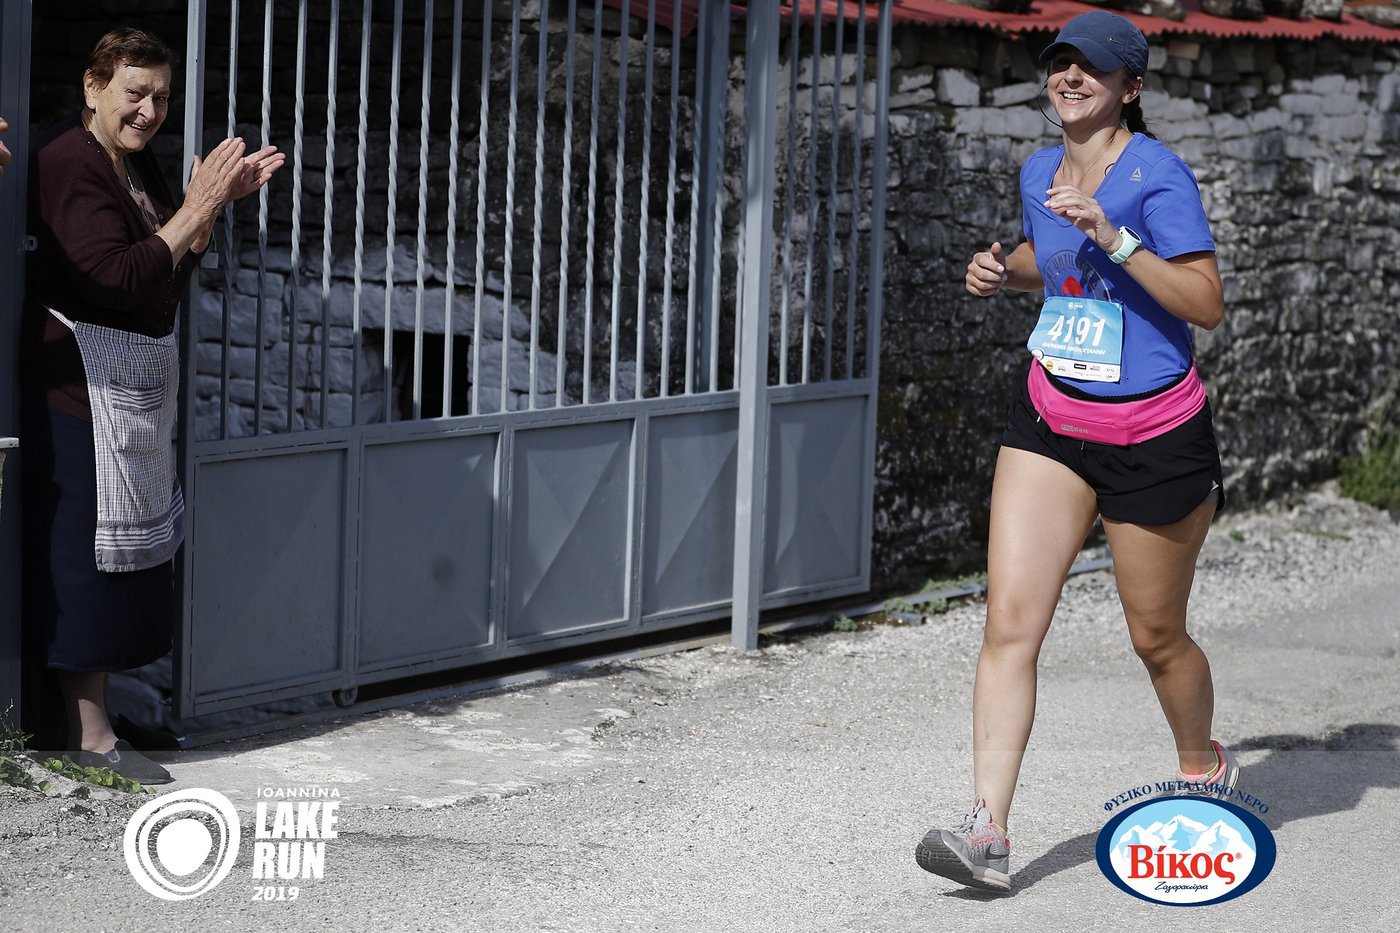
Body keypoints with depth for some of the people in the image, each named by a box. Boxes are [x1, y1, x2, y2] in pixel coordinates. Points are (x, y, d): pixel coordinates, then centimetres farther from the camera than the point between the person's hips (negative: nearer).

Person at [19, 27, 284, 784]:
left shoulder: (135, 164, 13)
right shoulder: (69, 164, -15)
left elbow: (175, 274, 13)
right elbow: (117, 277, -24)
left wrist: (218, 200, 2)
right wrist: (195, 208, -21)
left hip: (135, 383, 9)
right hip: (84, 379, -9)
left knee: (124, 547, 11)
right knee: (89, 551, -6)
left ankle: (90, 709, 19)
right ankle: (90, 737, -2)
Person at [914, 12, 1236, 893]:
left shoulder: (1158, 174, -14)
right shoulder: (1039, 172, 7)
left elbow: (1207, 304, -20)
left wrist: (1114, 238, -28)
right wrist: (1004, 269, 7)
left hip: (1154, 435, -5)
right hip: (1051, 422, 5)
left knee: (1156, 637, 10)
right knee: (1010, 621, -10)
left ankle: (1204, 769, 40)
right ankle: (988, 830, -13)